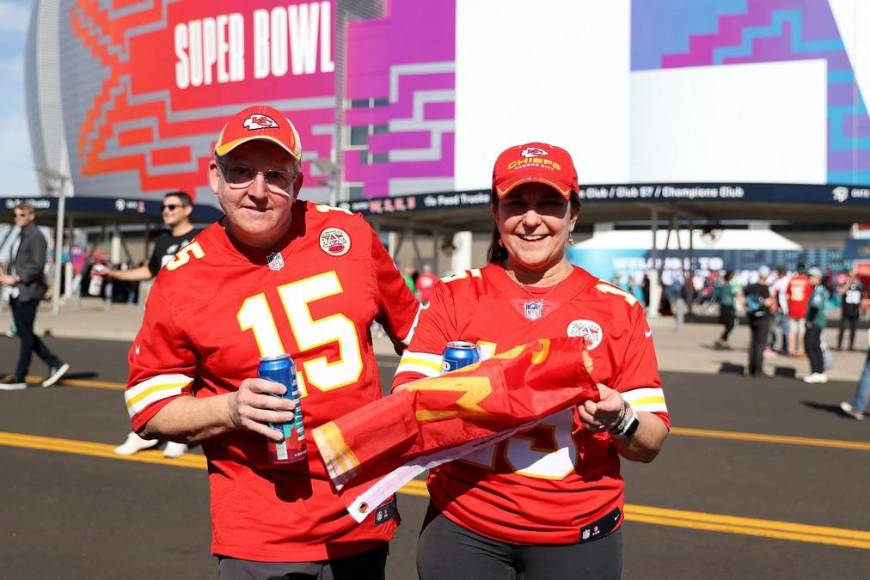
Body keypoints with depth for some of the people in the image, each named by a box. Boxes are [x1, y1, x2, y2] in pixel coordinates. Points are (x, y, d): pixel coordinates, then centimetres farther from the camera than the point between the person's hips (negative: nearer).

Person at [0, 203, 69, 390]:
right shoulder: (19, 237, 18)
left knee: (25, 335, -2)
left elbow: (37, 266, -16)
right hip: (17, 292, 9)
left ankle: (19, 377, 3)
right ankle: (55, 364, 16)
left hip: (28, 292, -9)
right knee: (24, 333, 10)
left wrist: (15, 278, -18)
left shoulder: (36, 237, -9)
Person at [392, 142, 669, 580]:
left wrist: (620, 422, -22)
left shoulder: (618, 309, -1)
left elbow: (652, 442, -1)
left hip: (577, 536, 0)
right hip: (462, 530, 0)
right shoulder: (455, 295, 0)